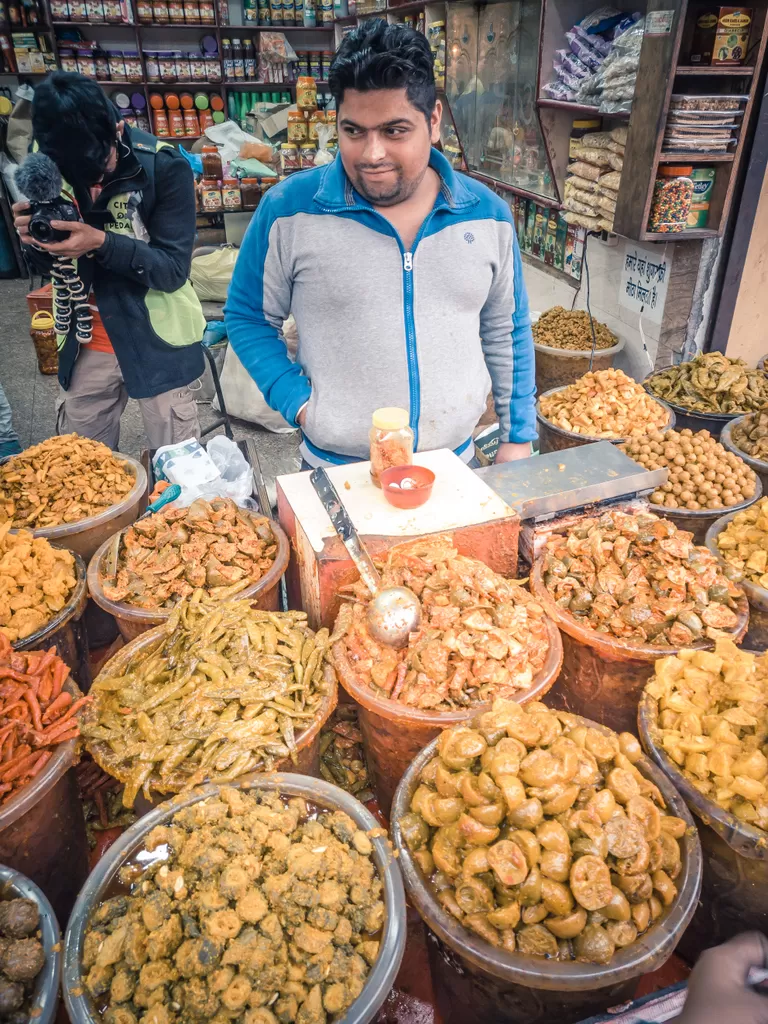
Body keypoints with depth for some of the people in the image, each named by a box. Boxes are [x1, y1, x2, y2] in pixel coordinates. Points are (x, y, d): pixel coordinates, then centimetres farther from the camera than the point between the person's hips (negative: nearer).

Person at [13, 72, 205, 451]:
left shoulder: (165, 166, -15)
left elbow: (173, 270, -17)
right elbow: (52, 264, 5)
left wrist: (102, 243, -30)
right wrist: (36, 241, -17)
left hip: (157, 340, -4)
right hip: (85, 343, 4)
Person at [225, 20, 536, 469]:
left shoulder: (489, 214, -3)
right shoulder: (288, 209, -11)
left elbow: (507, 331, 7)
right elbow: (248, 317, 0)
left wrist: (518, 437, 8)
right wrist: (298, 403, -12)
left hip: (454, 466, 3)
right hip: (336, 472, -2)